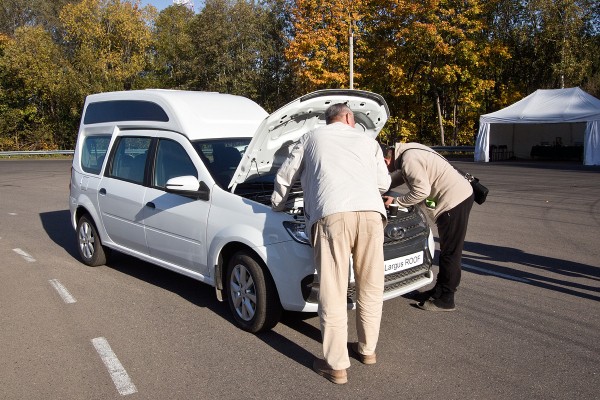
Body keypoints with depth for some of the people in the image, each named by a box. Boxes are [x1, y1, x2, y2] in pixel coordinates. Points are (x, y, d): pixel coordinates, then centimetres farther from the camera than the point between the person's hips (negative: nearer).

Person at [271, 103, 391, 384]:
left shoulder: (312, 138, 26)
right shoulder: (367, 140, 30)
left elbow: (285, 176, 30)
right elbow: (384, 183, 33)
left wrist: (278, 205, 48)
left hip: (332, 214, -2)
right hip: (370, 213, 3)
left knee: (333, 292, 2)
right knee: (370, 287, 16)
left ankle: (336, 365, 8)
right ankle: (367, 349, 31)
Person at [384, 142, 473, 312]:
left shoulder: (409, 159, -19)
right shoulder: (408, 150, 13)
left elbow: (421, 191, -23)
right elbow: (400, 176, 26)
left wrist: (396, 201, -11)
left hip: (454, 200, -11)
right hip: (461, 195, 11)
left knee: (450, 251, -2)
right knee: (447, 250, 17)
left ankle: (445, 300, 7)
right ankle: (439, 291, 28)